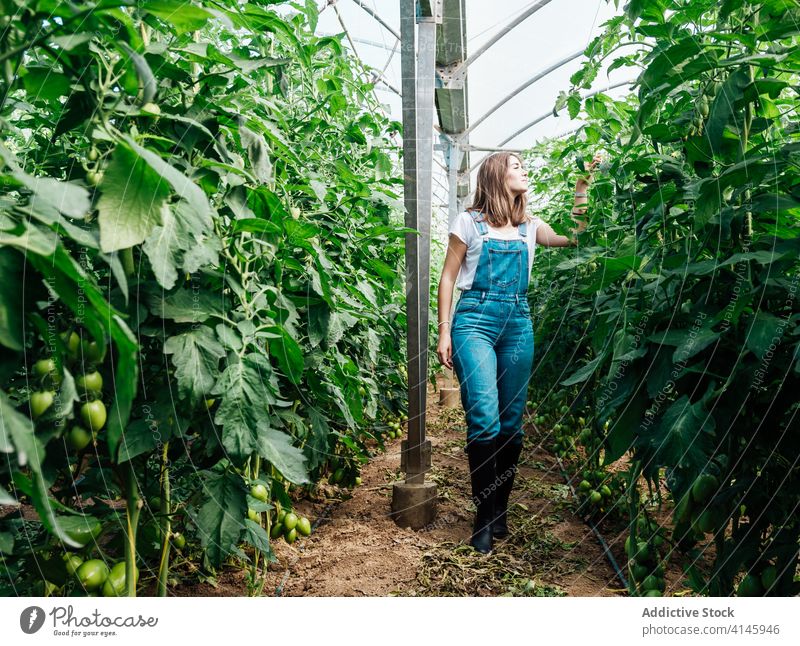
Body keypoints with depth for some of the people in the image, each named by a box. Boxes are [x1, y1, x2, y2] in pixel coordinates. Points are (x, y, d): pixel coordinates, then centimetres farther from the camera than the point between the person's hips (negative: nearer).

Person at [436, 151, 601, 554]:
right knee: (485, 420, -13)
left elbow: (572, 238, 4)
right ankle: (484, 519, 2)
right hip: (476, 320, -4)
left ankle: (500, 511, 20)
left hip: (518, 324, 5)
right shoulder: (470, 222, 4)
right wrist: (445, 332, -2)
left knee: (512, 423, 5)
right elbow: (448, 278, 4)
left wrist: (582, 187, 6)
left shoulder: (529, 227, 16)